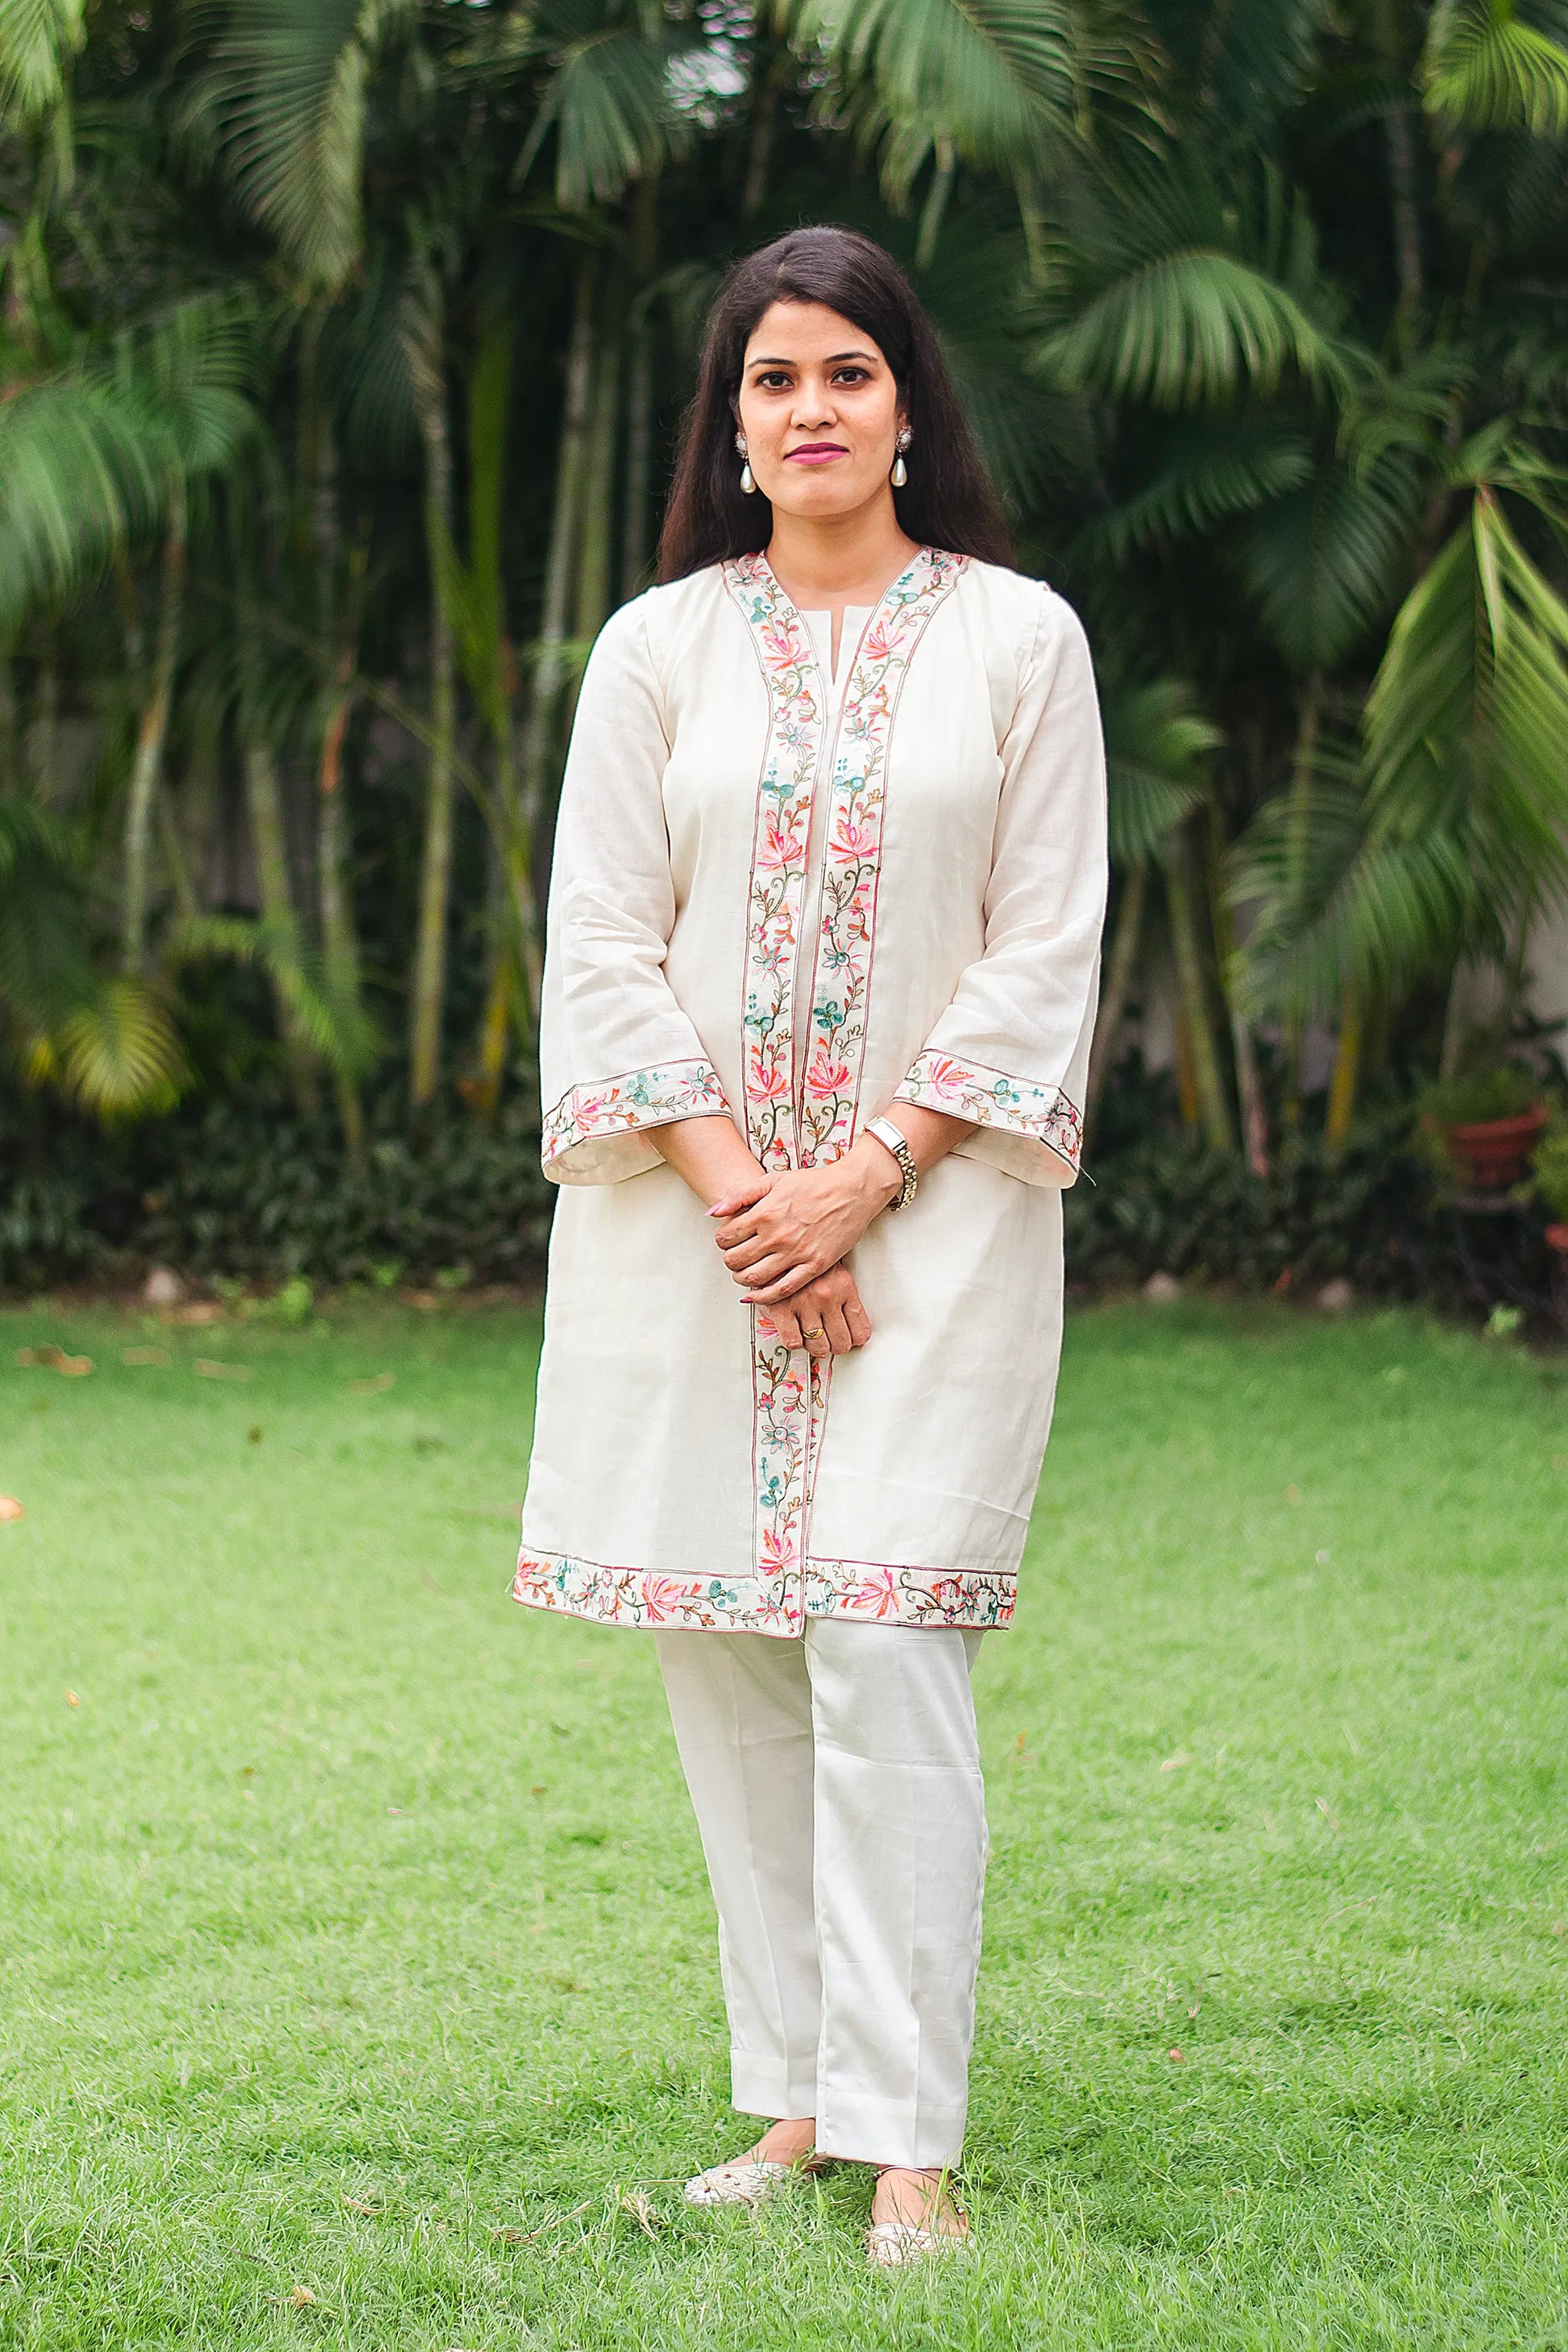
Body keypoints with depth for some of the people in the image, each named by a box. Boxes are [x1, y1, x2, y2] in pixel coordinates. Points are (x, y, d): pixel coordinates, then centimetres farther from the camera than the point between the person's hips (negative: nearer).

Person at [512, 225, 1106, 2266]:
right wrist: (735, 1190, -8)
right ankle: (794, 2097, 14)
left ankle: (909, 2142, -8)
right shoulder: (658, 646, 7)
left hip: (934, 1206, -2)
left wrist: (867, 1177, -9)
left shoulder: (1017, 638, 4)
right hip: (692, 1217, 3)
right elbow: (603, 945, 3)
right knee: (722, 1656, 4)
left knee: (884, 1650, -11)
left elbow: (1046, 949, 0)